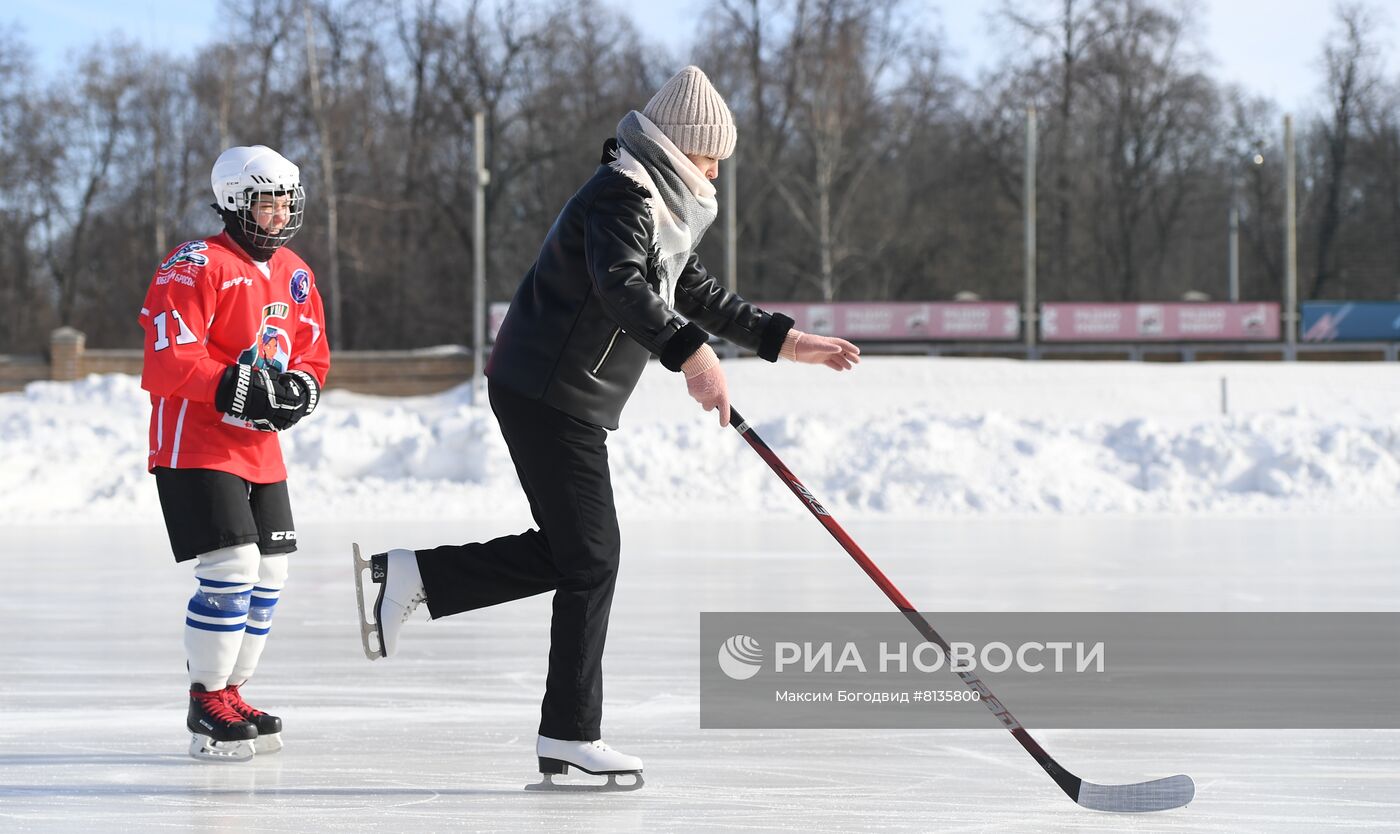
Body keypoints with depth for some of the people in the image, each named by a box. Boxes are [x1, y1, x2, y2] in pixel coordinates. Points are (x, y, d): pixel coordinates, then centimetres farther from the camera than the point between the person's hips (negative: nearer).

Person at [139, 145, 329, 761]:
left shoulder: (295, 276, 12)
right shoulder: (196, 267, -14)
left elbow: (312, 353, 18)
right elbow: (169, 357, -21)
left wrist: (298, 386, -5)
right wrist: (235, 389, -29)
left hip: (260, 448, 8)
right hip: (195, 444, -8)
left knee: (269, 573, 10)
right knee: (231, 568, -15)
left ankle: (229, 692, 23)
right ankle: (207, 702, -4)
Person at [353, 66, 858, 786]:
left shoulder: (661, 206, 18)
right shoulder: (623, 194, -15)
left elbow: (697, 294, 28)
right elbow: (621, 286, -33)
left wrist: (785, 340, 23)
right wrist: (690, 353, -45)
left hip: (560, 400, 10)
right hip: (549, 396, -10)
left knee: (566, 553, 14)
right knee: (591, 559, -7)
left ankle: (408, 576, 14)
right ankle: (570, 736, -1)